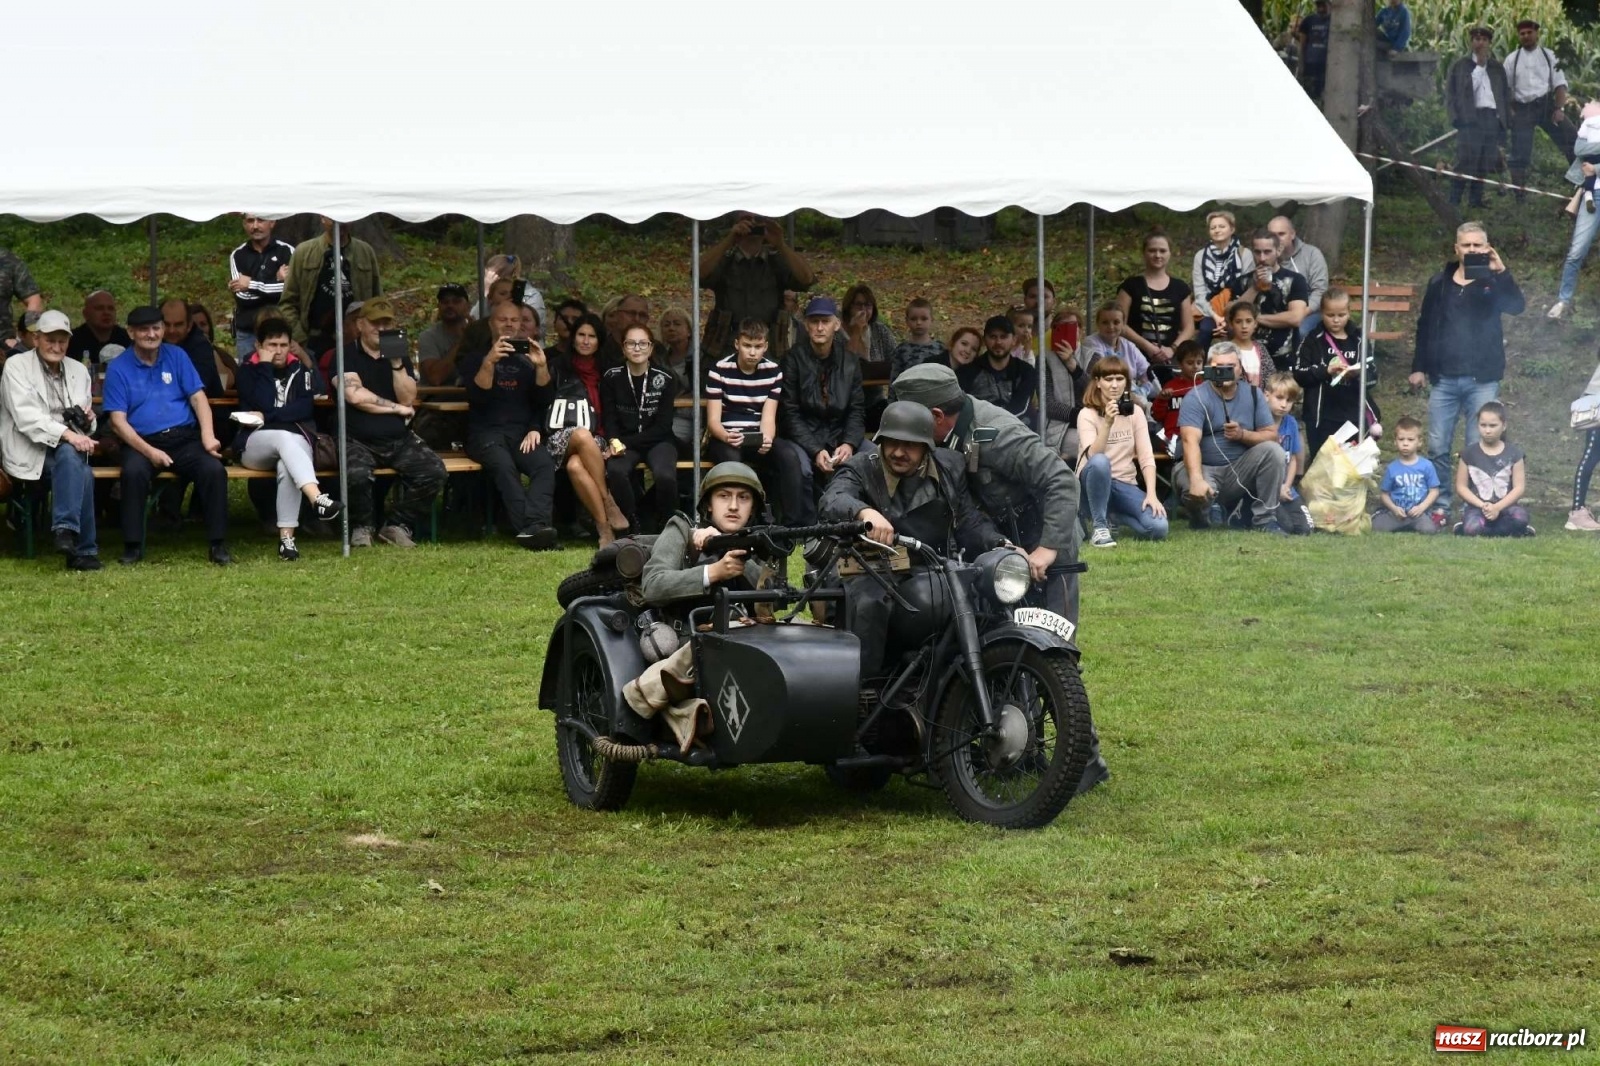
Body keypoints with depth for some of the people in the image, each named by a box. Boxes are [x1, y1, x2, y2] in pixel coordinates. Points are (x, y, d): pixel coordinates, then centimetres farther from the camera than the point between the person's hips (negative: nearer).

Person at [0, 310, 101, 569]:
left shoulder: (78, 370, 17)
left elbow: (85, 422, 26)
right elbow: (25, 416, -14)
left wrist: (87, 420, -1)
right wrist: (66, 434, -28)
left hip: (70, 447, 4)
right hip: (30, 451, -4)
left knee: (71, 458, -35)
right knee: (82, 472, -33)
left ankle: (65, 529, -34)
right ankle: (84, 549, -30)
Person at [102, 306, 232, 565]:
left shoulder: (177, 356, 12)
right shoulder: (118, 368, 5)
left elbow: (198, 398, 7)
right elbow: (118, 420, -2)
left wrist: (208, 436, -12)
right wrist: (149, 451, -17)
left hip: (185, 437, 2)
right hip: (142, 442, -2)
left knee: (214, 469, -26)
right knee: (134, 472, -35)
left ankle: (218, 546, -17)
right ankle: (133, 547, -25)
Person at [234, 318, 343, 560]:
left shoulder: (299, 368, 16)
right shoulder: (248, 370, 9)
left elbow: (306, 406, 0)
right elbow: (264, 404, -9)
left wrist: (267, 417, -8)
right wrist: (265, 366, -5)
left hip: (297, 442, 1)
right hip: (256, 444, -1)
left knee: (287, 466, -36)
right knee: (286, 438, -37)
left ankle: (286, 537, -41)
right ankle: (317, 498, -59)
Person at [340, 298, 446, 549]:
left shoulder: (401, 356, 16)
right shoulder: (348, 356, 3)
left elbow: (408, 399, 2)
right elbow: (355, 395, -13)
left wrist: (397, 364, -11)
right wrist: (396, 408, -3)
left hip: (399, 440, 4)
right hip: (358, 440, -4)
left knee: (434, 470, -22)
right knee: (357, 474, -37)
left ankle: (397, 525, -2)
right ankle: (361, 527, -6)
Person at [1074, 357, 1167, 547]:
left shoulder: (1135, 412, 2)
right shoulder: (1087, 414, -8)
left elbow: (1146, 457, -5)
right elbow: (1093, 456, -24)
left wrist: (1151, 494, -18)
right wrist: (1107, 423, -39)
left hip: (1125, 484, 4)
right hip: (1096, 481, -3)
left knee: (1158, 528, -23)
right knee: (1100, 462, -39)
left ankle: (1112, 515, 9)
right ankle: (1099, 526, -22)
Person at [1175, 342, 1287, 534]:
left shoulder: (1253, 394, 2)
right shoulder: (1196, 398, -13)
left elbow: (1271, 435, 0)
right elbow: (1191, 441, -27)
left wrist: (1243, 435, -21)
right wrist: (1197, 480, -42)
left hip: (1239, 471, 4)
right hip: (1205, 468, -4)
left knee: (1273, 451, -21)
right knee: (1196, 492, -37)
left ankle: (1265, 519, -12)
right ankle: (1206, 511, 2)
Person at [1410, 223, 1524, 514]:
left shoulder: (1493, 282, 2)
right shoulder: (1439, 284, 8)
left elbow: (1517, 306, -16)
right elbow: (1424, 327, 13)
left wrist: (1501, 272, -27)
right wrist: (1419, 367, 10)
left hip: (1482, 380, -2)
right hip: (1444, 380, 2)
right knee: (1438, 447, 2)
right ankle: (1440, 505, 11)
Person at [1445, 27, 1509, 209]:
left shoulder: (1497, 67, 19)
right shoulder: (1459, 66, 8)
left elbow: (1506, 94, 20)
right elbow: (1450, 94, 4)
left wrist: (1503, 118, 7)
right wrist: (1456, 117, -8)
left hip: (1492, 118, 4)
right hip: (1470, 118, -4)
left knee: (1484, 164, 3)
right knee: (1465, 162, -12)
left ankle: (1476, 200, 9)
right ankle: (1454, 201, -11)